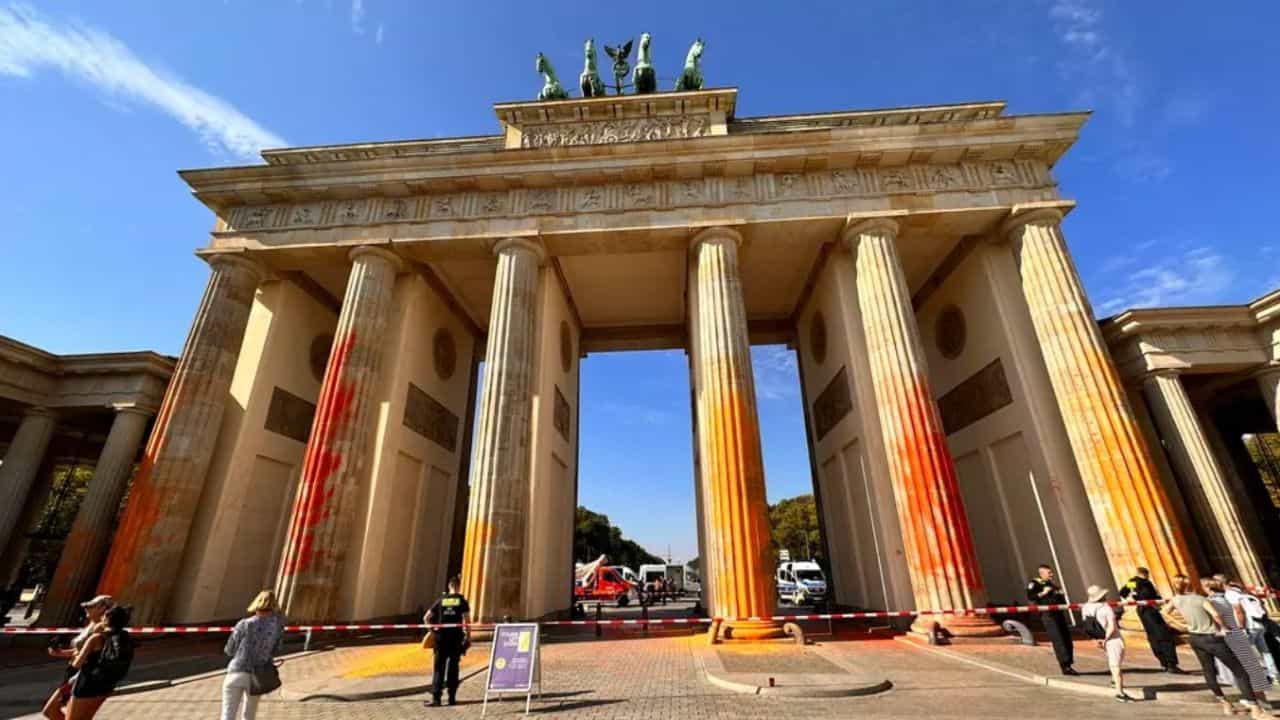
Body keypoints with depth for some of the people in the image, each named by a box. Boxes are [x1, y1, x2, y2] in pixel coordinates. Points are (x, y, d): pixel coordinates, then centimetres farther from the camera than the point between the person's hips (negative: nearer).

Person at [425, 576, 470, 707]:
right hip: (456, 637, -1)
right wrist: (467, 636, -2)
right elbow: (465, 619, -8)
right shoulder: (461, 600, -1)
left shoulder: (441, 599, 6)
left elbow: (426, 618, 4)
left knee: (438, 667, 8)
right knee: (453, 667, 8)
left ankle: (436, 697, 3)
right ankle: (452, 697, 11)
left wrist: (433, 629, 14)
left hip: (441, 637, 1)